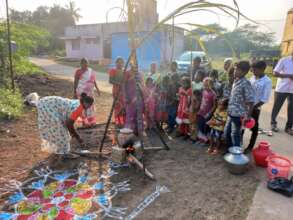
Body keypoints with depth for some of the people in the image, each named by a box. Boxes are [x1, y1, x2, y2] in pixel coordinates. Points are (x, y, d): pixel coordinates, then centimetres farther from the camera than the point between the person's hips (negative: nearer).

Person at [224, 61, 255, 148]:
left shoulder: (246, 84, -18)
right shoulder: (236, 81, 8)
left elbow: (251, 101, -20)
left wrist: (248, 116, -20)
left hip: (238, 114, -9)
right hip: (231, 113, 9)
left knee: (235, 135, 5)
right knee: (227, 132, 18)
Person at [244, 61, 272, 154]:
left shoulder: (267, 82, -14)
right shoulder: (252, 78, 3)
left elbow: (264, 99, -15)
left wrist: (253, 107, -17)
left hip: (255, 108, -5)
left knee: (254, 128, 8)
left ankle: (250, 147, 22)